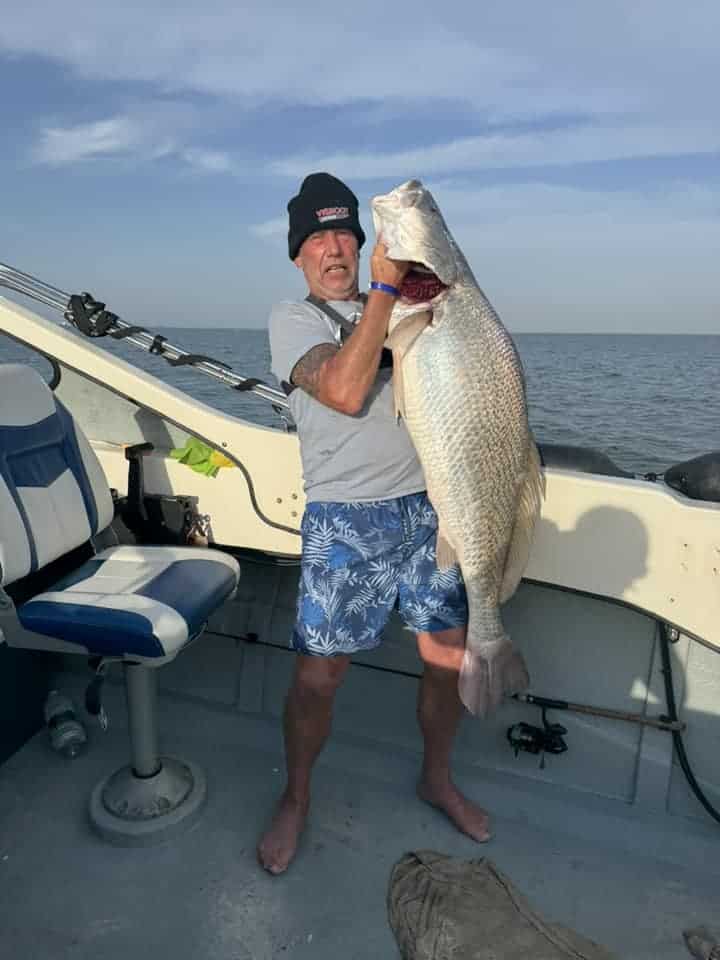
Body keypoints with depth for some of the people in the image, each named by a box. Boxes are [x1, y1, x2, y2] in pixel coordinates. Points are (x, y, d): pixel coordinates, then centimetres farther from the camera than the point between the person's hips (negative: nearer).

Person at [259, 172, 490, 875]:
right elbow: (346, 390, -16)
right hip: (346, 519, -4)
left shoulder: (396, 308, 18)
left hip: (427, 506, 5)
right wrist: (384, 288, -14)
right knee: (318, 673, 0)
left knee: (451, 657, 10)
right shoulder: (293, 317, 2)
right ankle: (295, 801, 28)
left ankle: (437, 779, 37)